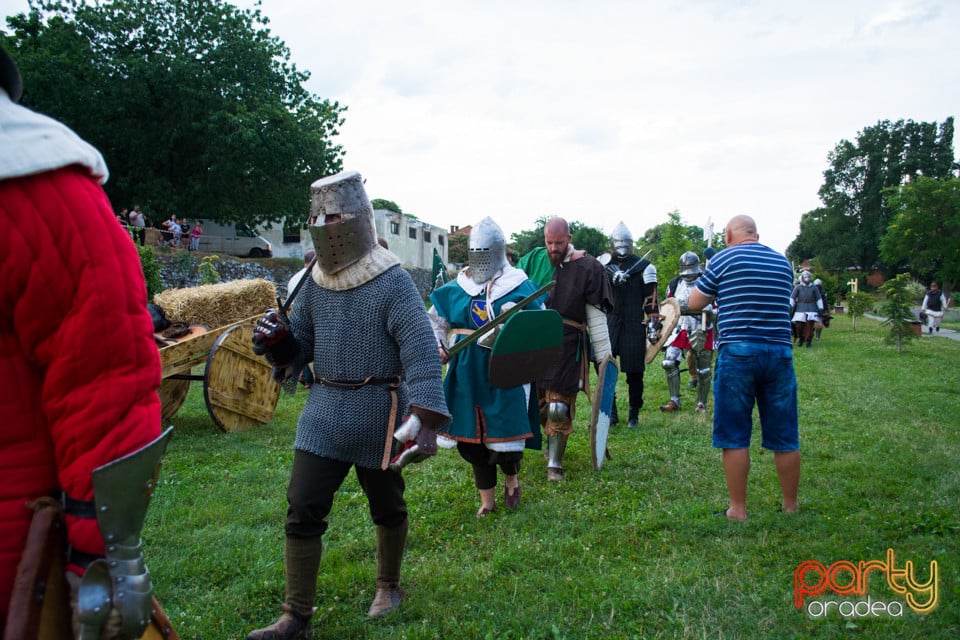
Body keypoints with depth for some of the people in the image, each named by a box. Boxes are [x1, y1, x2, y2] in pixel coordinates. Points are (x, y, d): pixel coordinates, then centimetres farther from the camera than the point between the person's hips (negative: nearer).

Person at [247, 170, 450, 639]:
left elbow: (422, 355, -20)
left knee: (386, 507, 14)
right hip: (324, 411, 5)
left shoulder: (392, 283, -13)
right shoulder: (315, 283, 6)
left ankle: (389, 586, 39)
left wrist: (425, 420, -30)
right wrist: (277, 343, -10)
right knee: (303, 508, 2)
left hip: (378, 413, -5)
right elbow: (300, 346, 13)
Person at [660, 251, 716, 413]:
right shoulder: (675, 284, 6)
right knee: (669, 362, -10)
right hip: (680, 329, 3)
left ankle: (702, 404, 20)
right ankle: (674, 401, 1)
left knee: (703, 370, 5)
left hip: (701, 331, -2)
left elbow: (718, 309, 0)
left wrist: (710, 312, -21)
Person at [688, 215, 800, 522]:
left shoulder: (723, 259, -1)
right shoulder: (783, 263, 12)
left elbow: (694, 304, 3)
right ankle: (790, 505, 23)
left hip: (737, 352, -4)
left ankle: (737, 509, 7)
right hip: (779, 352, 4)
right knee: (785, 436, 12)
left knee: (734, 436, 4)